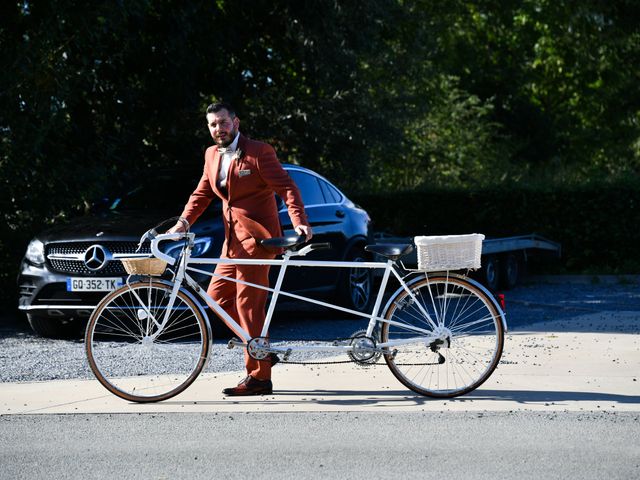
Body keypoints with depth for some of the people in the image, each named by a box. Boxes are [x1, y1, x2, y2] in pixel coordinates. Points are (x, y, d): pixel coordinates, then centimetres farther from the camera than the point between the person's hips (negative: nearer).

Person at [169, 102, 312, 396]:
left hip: (255, 239, -8)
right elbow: (202, 193, 18)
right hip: (233, 239, 8)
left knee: (248, 304, -8)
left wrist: (299, 222, -27)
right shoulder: (212, 155, 13)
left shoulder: (258, 152, -9)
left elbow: (287, 187, -14)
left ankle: (259, 377, -3)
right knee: (217, 295, 9)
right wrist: (184, 222, 4)